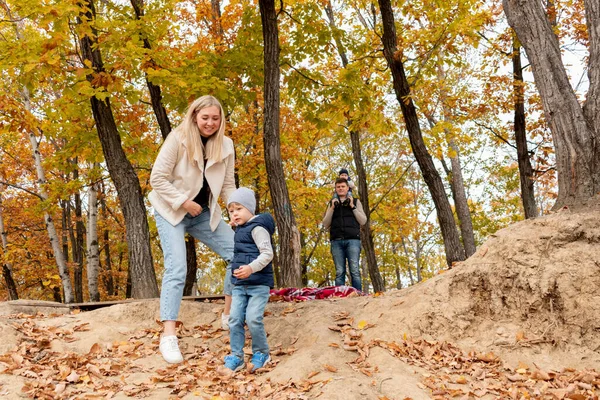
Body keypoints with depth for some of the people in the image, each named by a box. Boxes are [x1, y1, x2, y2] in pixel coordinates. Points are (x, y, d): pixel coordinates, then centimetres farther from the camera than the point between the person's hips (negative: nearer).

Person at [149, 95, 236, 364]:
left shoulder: (225, 145, -3)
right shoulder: (177, 139, -15)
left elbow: (228, 186, 0)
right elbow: (157, 178, -15)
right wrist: (184, 202, -20)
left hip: (205, 213, 5)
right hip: (172, 212, -5)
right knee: (176, 269, -18)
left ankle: (229, 314, 13)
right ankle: (168, 337, -14)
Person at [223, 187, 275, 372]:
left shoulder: (257, 228, -10)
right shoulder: (240, 230, 16)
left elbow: (267, 253, -19)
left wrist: (251, 268, -32)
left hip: (259, 283, -8)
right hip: (240, 285, 8)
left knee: (253, 319, -13)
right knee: (235, 320, 2)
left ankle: (261, 353, 9)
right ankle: (236, 356, 12)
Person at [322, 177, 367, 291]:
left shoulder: (355, 201, 17)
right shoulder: (332, 203, 21)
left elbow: (363, 221, 7)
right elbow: (326, 225, 13)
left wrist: (352, 207, -1)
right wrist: (332, 208, 2)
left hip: (352, 240, -1)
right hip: (336, 241, 2)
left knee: (354, 271, -12)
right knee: (339, 272, -5)